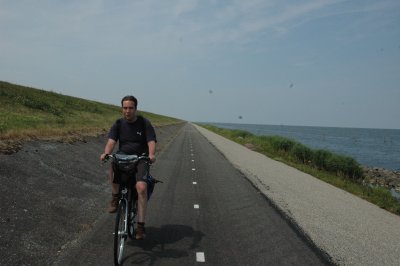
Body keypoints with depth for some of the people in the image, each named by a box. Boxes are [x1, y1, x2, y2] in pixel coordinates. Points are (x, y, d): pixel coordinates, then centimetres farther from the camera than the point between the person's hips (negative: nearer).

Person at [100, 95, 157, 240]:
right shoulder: (118, 124, 5)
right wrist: (106, 153, -30)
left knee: (141, 187, -25)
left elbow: (151, 142, -11)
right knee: (111, 165, -33)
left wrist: (151, 155, -33)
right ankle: (115, 196, -7)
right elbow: (111, 141, -8)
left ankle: (140, 225, -13)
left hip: (140, 160, -2)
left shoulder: (144, 123, -1)